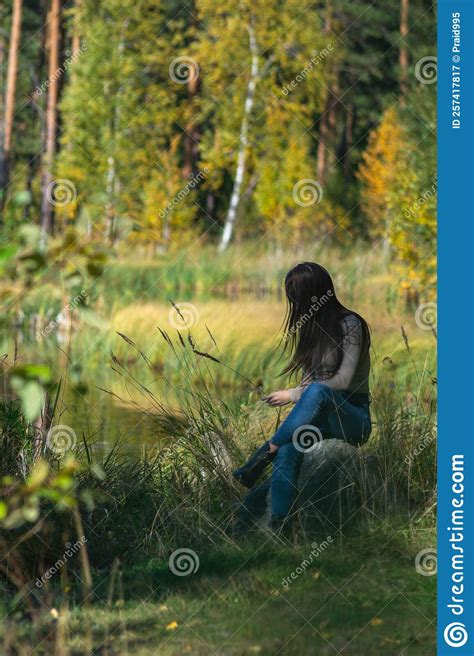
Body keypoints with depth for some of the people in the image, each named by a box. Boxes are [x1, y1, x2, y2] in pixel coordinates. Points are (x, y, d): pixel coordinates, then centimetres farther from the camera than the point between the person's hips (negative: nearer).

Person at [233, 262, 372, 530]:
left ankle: (258, 462, -36)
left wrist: (293, 395, -14)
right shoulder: (311, 328, 13)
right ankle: (278, 525, -46)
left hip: (353, 417, -5)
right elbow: (308, 378, 12)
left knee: (317, 391, -38)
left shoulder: (350, 324, -9)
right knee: (287, 452, -29)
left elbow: (343, 380, -16)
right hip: (321, 417, 5)